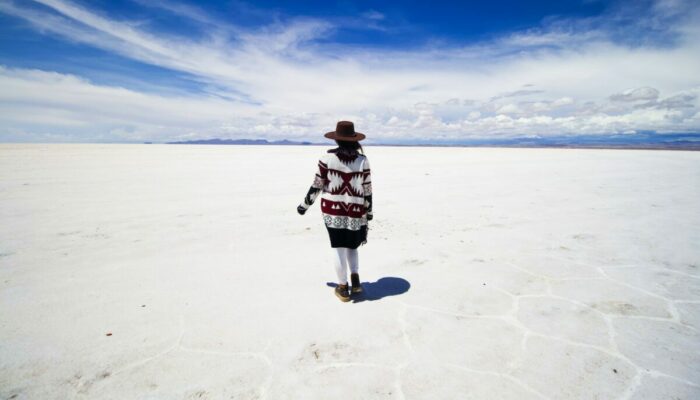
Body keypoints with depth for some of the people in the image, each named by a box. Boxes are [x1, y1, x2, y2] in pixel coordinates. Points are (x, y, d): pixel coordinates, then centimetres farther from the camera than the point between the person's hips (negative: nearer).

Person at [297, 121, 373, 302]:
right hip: (356, 212, 1)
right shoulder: (362, 160, -4)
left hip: (332, 209, -1)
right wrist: (369, 215, 9)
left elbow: (316, 186, -3)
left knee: (339, 247, 9)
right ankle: (355, 278, 9)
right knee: (351, 246, 22)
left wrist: (304, 205, 11)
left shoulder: (327, 157, -7)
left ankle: (343, 287, 17)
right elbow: (367, 191, -1)